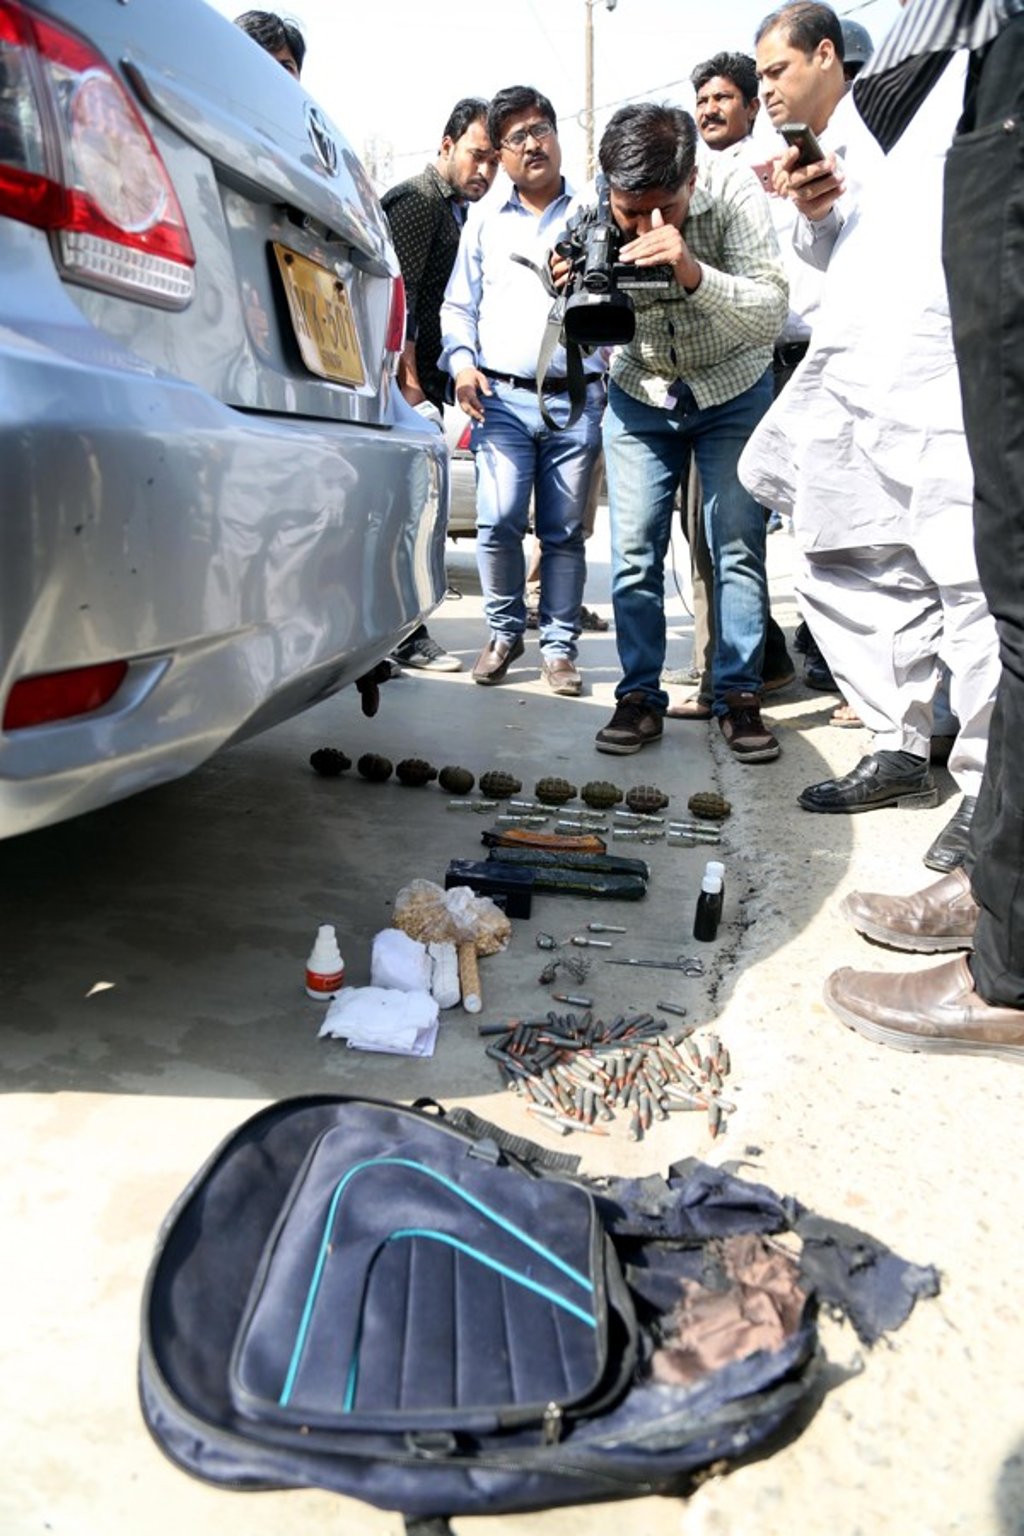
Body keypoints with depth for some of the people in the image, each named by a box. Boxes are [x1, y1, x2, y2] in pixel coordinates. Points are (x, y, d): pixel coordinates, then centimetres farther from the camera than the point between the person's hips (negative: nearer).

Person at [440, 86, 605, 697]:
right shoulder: (485, 218, 17)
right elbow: (459, 305, 15)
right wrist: (462, 362, -1)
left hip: (576, 399, 0)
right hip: (502, 398, 0)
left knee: (565, 531, 1)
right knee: (498, 522, -10)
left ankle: (560, 644, 10)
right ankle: (505, 631, 9)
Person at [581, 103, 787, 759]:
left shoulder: (734, 191, -24)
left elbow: (772, 314, -30)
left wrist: (693, 273, -46)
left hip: (733, 389, -1)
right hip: (640, 392, 2)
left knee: (739, 545, -5)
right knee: (634, 550, -4)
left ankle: (739, 696, 5)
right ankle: (640, 695, 6)